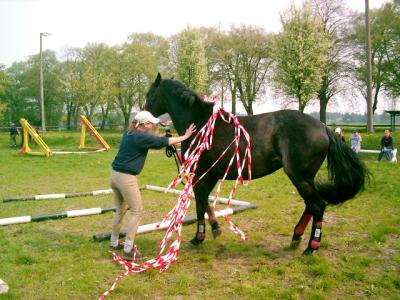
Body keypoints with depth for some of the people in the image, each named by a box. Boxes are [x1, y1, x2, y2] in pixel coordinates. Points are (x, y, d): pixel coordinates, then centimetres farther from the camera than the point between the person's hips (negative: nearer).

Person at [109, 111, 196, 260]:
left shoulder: (129, 134, 11)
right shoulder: (142, 137, -14)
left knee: (121, 210, 22)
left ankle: (114, 242, 34)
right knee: (137, 211, 1)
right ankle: (128, 250, 3)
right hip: (126, 178, -9)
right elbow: (163, 141, -7)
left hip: (115, 175, 9)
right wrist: (185, 136, 2)